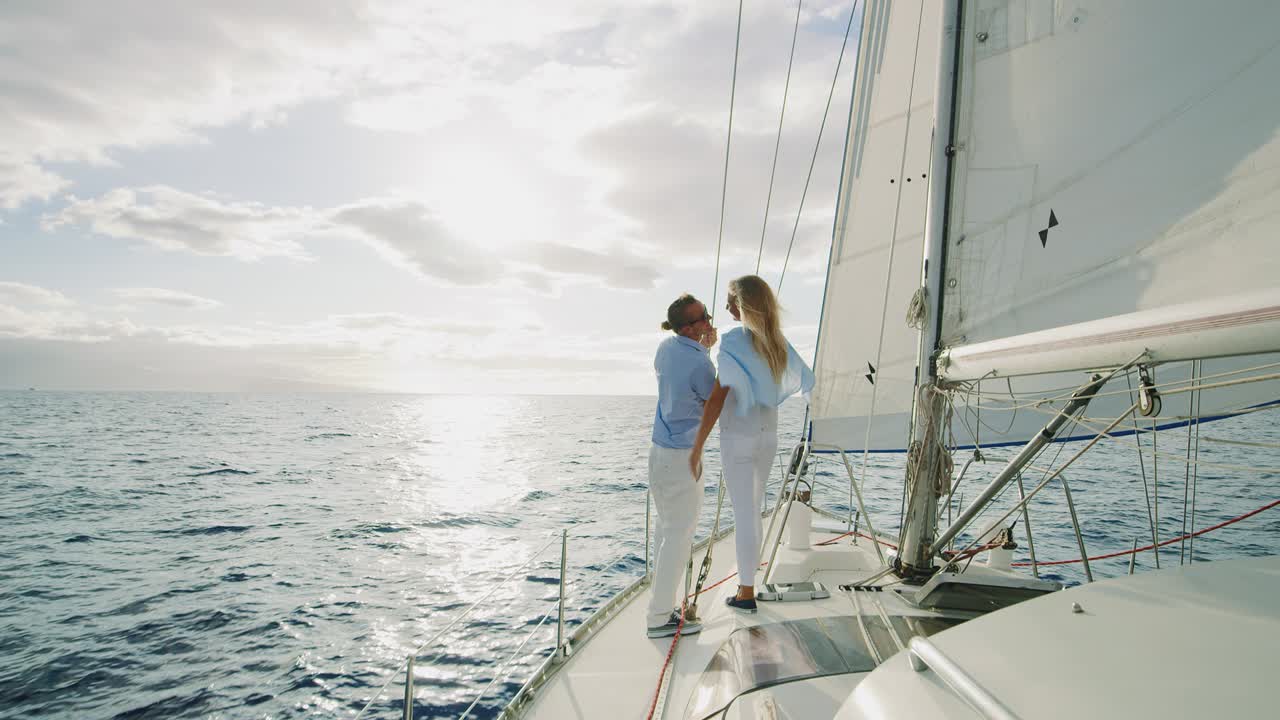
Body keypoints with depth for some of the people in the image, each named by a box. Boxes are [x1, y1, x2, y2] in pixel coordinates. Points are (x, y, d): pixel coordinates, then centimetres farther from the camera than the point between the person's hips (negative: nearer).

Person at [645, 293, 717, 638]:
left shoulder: (666, 347, 3)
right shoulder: (700, 364, -20)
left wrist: (703, 349, 22)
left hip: (659, 450, 9)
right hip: (682, 454, -9)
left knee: (666, 526, 17)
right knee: (680, 534, -2)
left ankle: (664, 602, 27)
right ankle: (660, 617, 4)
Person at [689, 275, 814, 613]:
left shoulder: (734, 341, -19)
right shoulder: (777, 341, 3)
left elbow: (717, 397, -23)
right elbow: (803, 379, 13)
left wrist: (697, 448, -19)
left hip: (738, 436, -7)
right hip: (768, 433, 7)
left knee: (744, 515, 1)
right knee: (753, 510, 19)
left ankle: (746, 594, 11)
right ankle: (748, 580, 32)